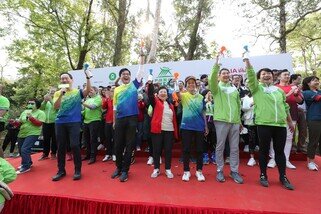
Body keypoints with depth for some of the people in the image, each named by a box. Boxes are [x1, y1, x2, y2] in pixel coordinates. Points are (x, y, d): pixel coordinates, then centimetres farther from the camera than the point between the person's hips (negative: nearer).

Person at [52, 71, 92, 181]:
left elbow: (88, 89, -16)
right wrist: (61, 93, -14)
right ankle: (61, 171, 23)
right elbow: (56, 107, -4)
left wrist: (87, 77, -28)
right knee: (61, 147, 9)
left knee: (74, 145, -6)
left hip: (74, 122, -3)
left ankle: (77, 171, 8)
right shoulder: (58, 93, 10)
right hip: (60, 122, 3)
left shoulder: (78, 92, 4)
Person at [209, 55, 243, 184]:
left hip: (235, 122, 4)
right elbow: (212, 78, -17)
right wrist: (217, 63, -24)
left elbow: (238, 105, 19)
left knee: (234, 148, 8)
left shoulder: (234, 89, 16)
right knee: (220, 147, 4)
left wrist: (239, 119, 17)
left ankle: (234, 171, 21)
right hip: (221, 121, -4)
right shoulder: (217, 87, 4)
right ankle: (220, 171, 16)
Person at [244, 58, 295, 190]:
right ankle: (263, 175, 20)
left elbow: (285, 107, 21)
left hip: (280, 125, 4)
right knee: (264, 150, 5)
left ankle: (283, 177, 25)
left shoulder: (279, 90, 15)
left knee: (280, 151, 11)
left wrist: (290, 121, 23)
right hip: (264, 124, -4)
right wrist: (247, 60, -21)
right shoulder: (257, 89, 2)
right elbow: (250, 75, -13)